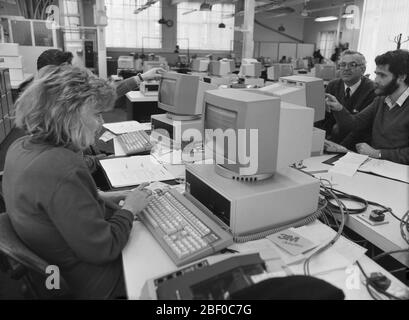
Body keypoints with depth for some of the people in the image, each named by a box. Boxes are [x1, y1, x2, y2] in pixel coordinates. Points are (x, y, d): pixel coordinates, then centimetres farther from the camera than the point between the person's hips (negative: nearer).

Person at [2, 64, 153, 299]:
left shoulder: (22, 147, -6)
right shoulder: (61, 167, -36)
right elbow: (102, 250, -30)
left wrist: (100, 197, 1)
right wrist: (129, 209, -15)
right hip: (90, 280, -8)